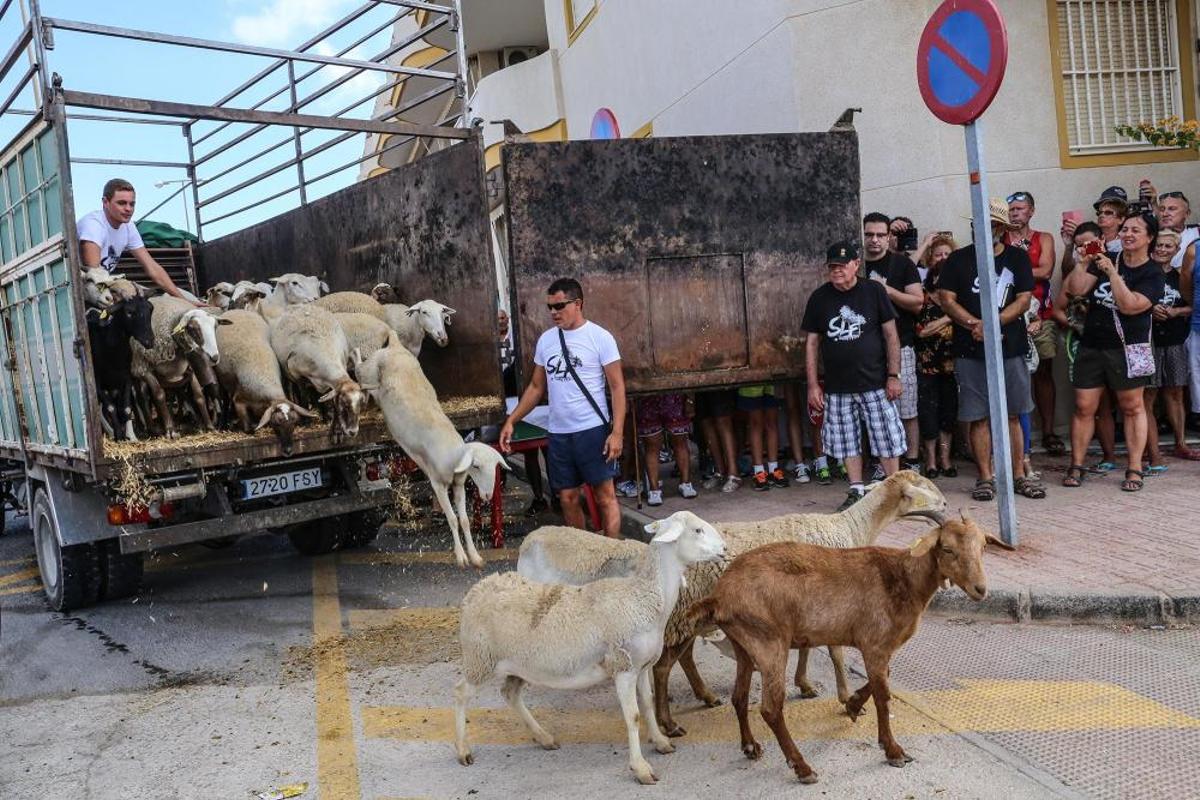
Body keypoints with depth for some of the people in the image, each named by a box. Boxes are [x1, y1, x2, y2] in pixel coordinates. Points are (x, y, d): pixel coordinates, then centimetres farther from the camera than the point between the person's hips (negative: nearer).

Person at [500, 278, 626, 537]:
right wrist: (511, 421, 7)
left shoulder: (600, 337, -7)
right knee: (568, 498, 10)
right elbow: (536, 387, 15)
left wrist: (617, 432, -16)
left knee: (605, 494, 0)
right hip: (558, 433, 5)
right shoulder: (545, 340, 8)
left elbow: (617, 386, -8)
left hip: (592, 430, -5)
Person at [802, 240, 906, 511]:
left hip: (875, 383, -2)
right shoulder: (819, 298, 3)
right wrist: (813, 384, 2)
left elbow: (891, 334, 0)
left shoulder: (873, 291, -2)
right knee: (847, 442, 8)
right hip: (837, 387, 2)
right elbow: (811, 342, 6)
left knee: (887, 439, 0)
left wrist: (893, 375, -4)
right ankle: (857, 492, 20)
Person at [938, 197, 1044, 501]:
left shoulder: (1018, 258, 8)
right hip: (971, 351, -1)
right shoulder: (959, 259, 7)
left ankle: (1019, 475, 14)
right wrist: (974, 325, -16)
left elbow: (1024, 300, -1)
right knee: (979, 417, 1)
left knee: (1012, 416, 6)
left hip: (1011, 348, 1)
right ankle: (986, 477, 8)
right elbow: (947, 299, -2)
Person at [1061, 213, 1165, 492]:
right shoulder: (1106, 260, 9)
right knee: (1083, 407, 2)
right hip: (1091, 345, 3)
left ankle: (1134, 470, 10)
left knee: (1132, 407, 4)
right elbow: (1076, 289, 1)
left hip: (1126, 348, -3)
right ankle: (1076, 467, 9)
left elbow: (1129, 305, -19)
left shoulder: (1152, 274, -4)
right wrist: (1084, 264, -13)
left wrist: (1112, 273, -22)